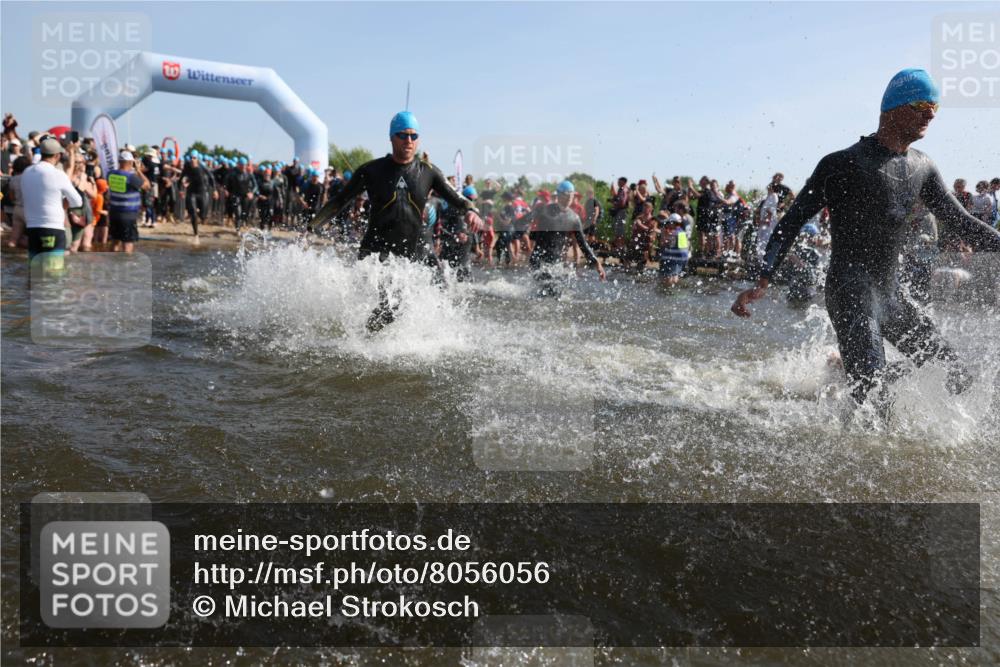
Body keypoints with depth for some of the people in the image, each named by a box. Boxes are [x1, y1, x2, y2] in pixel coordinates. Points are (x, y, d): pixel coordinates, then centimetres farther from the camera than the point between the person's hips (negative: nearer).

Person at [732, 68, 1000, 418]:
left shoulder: (922, 169, 11)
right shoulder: (844, 164, -10)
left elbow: (962, 223, 19)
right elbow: (792, 222, -11)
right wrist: (763, 280, -22)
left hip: (892, 295, 8)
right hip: (851, 296, -8)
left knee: (957, 379, 12)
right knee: (873, 399, -19)